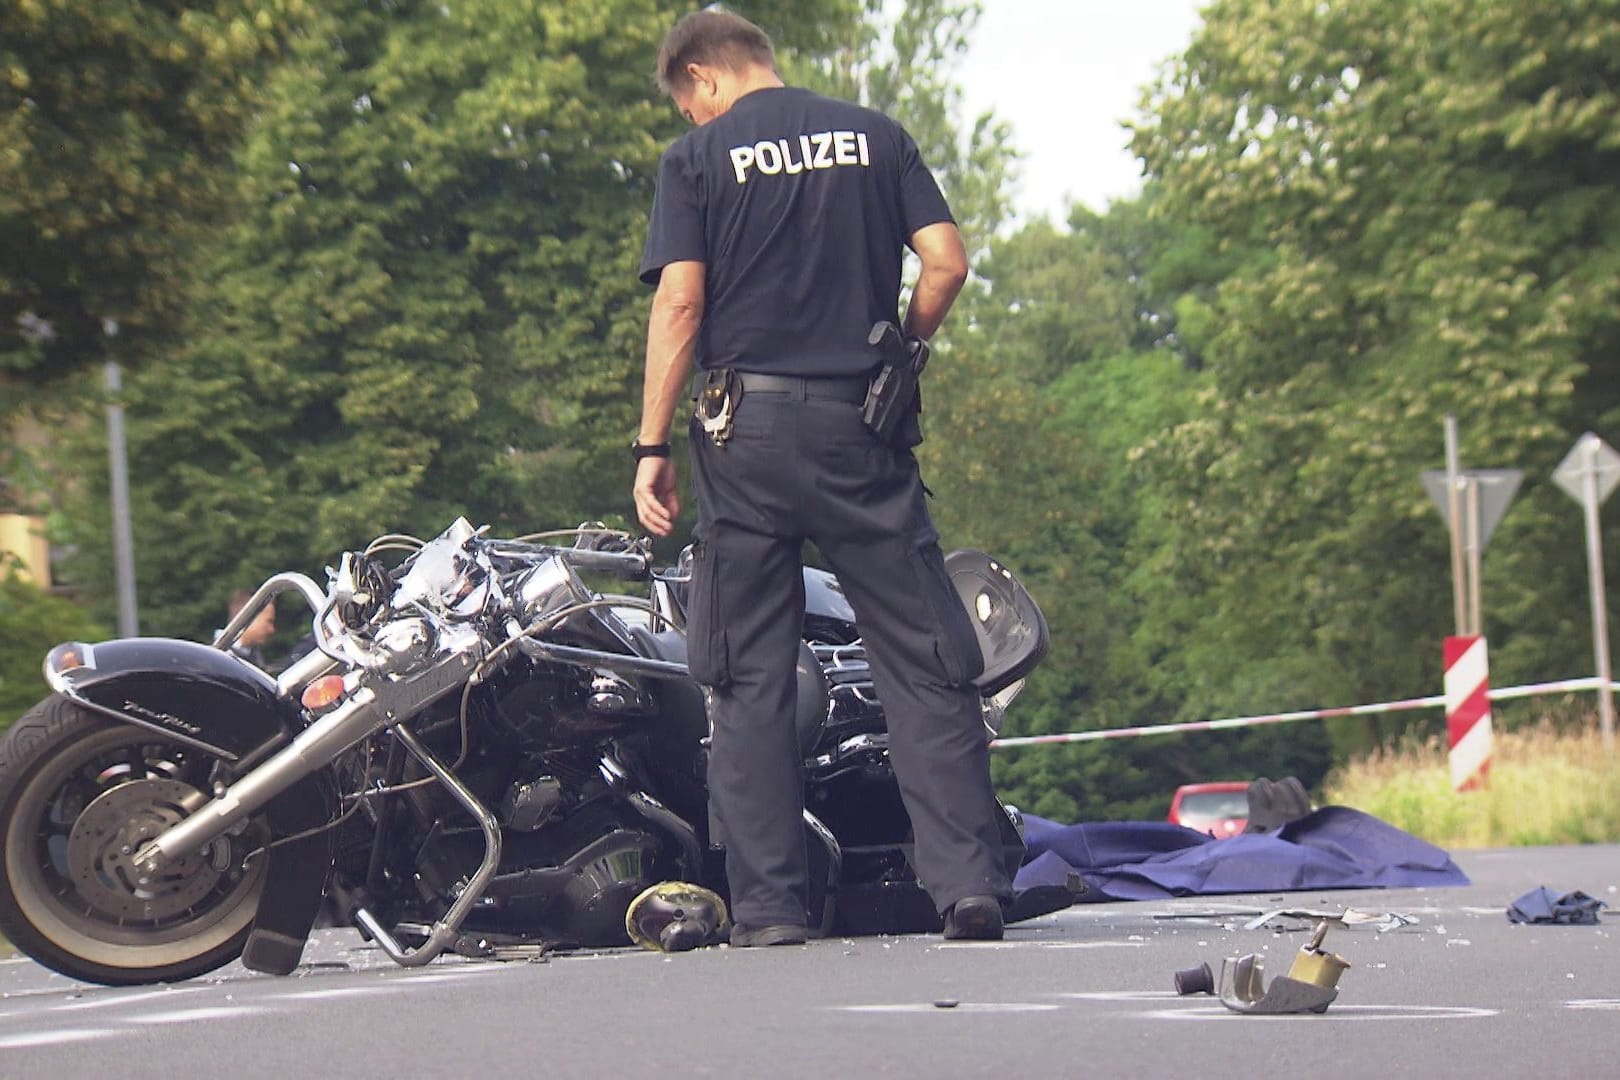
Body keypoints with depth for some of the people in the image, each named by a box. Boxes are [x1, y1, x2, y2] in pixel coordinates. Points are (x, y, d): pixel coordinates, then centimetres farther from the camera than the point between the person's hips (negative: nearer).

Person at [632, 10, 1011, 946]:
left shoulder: (697, 158, 2)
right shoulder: (875, 136, 10)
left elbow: (680, 303, -6)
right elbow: (947, 261, 1)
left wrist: (652, 448, -5)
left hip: (749, 426, -2)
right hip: (862, 428, 2)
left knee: (750, 678, 4)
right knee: (924, 665, 3)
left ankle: (770, 903, 2)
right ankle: (970, 881, -6)